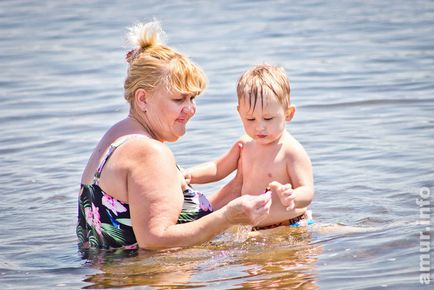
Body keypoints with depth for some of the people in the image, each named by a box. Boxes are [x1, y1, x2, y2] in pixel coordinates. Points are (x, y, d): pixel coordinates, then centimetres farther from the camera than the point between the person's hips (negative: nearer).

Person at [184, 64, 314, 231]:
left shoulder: (292, 151, -13)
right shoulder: (245, 145, 8)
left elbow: (307, 192, -19)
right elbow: (218, 168, 23)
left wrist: (292, 197, -42)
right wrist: (189, 175, 5)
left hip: (291, 227, -6)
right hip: (255, 229, 6)